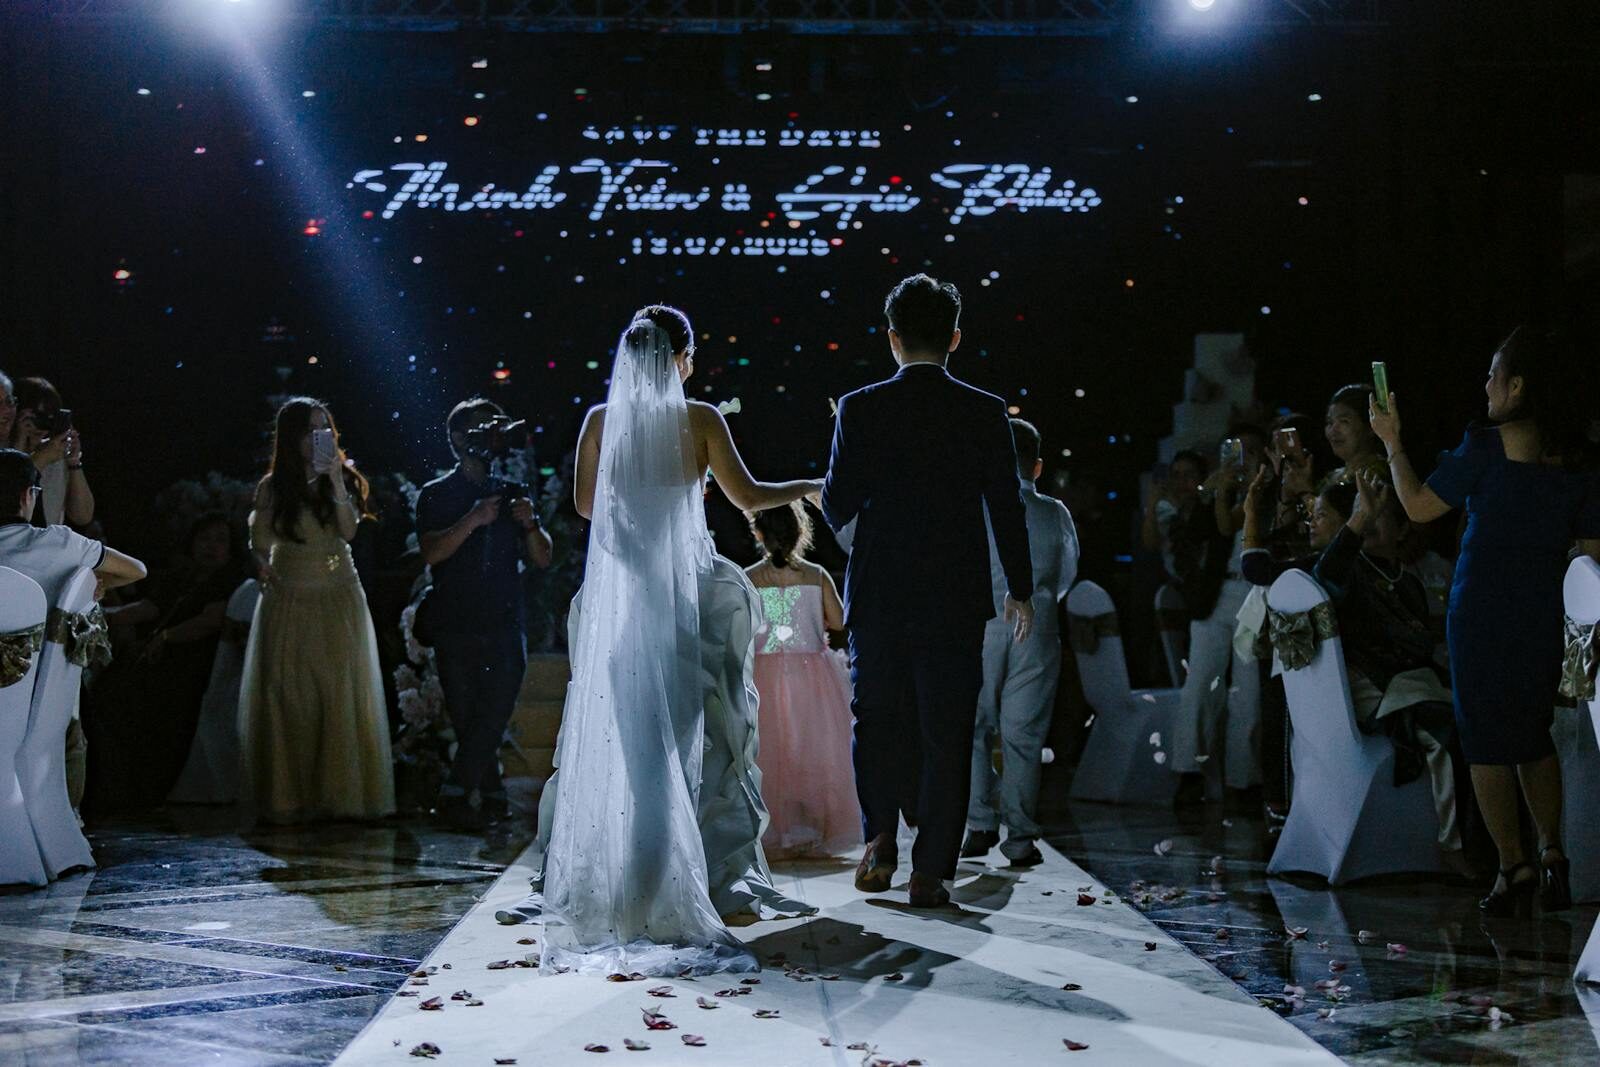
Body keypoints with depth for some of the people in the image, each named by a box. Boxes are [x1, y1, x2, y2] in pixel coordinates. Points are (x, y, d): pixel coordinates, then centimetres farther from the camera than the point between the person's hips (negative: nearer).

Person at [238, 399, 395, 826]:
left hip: (338, 598, 1)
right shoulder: (273, 486, 3)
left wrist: (335, 479, -18)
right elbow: (259, 542, 8)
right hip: (289, 598, -1)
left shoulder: (343, 478, 4)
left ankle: (339, 793, -1)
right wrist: (267, 569, -8)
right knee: (288, 696, -3)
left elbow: (348, 530, -11)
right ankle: (288, 796, -1)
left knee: (341, 693, -4)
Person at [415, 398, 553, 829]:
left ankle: (454, 794, -7)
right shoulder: (436, 495, 9)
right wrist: (472, 521, -18)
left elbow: (543, 558, 13)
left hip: (505, 623, 2)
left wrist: (530, 525, -6)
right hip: (455, 625, -2)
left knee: (495, 710, -11)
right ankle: (492, 795, 6)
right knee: (466, 716, -2)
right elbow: (431, 552, -7)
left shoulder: (511, 494, 18)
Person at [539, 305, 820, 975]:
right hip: (675, 587, -2)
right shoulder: (699, 420, -7)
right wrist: (811, 485, 12)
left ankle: (607, 889, 11)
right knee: (669, 734, 4)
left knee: (614, 730, 8)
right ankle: (663, 889, 4)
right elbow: (746, 496, -4)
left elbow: (585, 502, 8)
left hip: (614, 587, 2)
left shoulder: (601, 421, -1)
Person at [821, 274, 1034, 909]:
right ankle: (930, 871, 5)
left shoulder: (860, 410, -5)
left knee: (877, 719, 16)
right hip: (955, 600, 0)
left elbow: (836, 506, -3)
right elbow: (1008, 507, 0)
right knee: (945, 732, 6)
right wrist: (1020, 590, 10)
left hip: (878, 595, 0)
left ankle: (880, 838, 0)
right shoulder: (985, 414, -3)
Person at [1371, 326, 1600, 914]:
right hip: (1544, 618, 5)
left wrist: (1392, 442, 7)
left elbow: (1419, 505, -5)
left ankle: (1513, 865, 0)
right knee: (1534, 737, 20)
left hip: (1482, 615, -5)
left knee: (1487, 741, 3)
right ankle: (1551, 850, 11)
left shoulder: (1485, 446, -12)